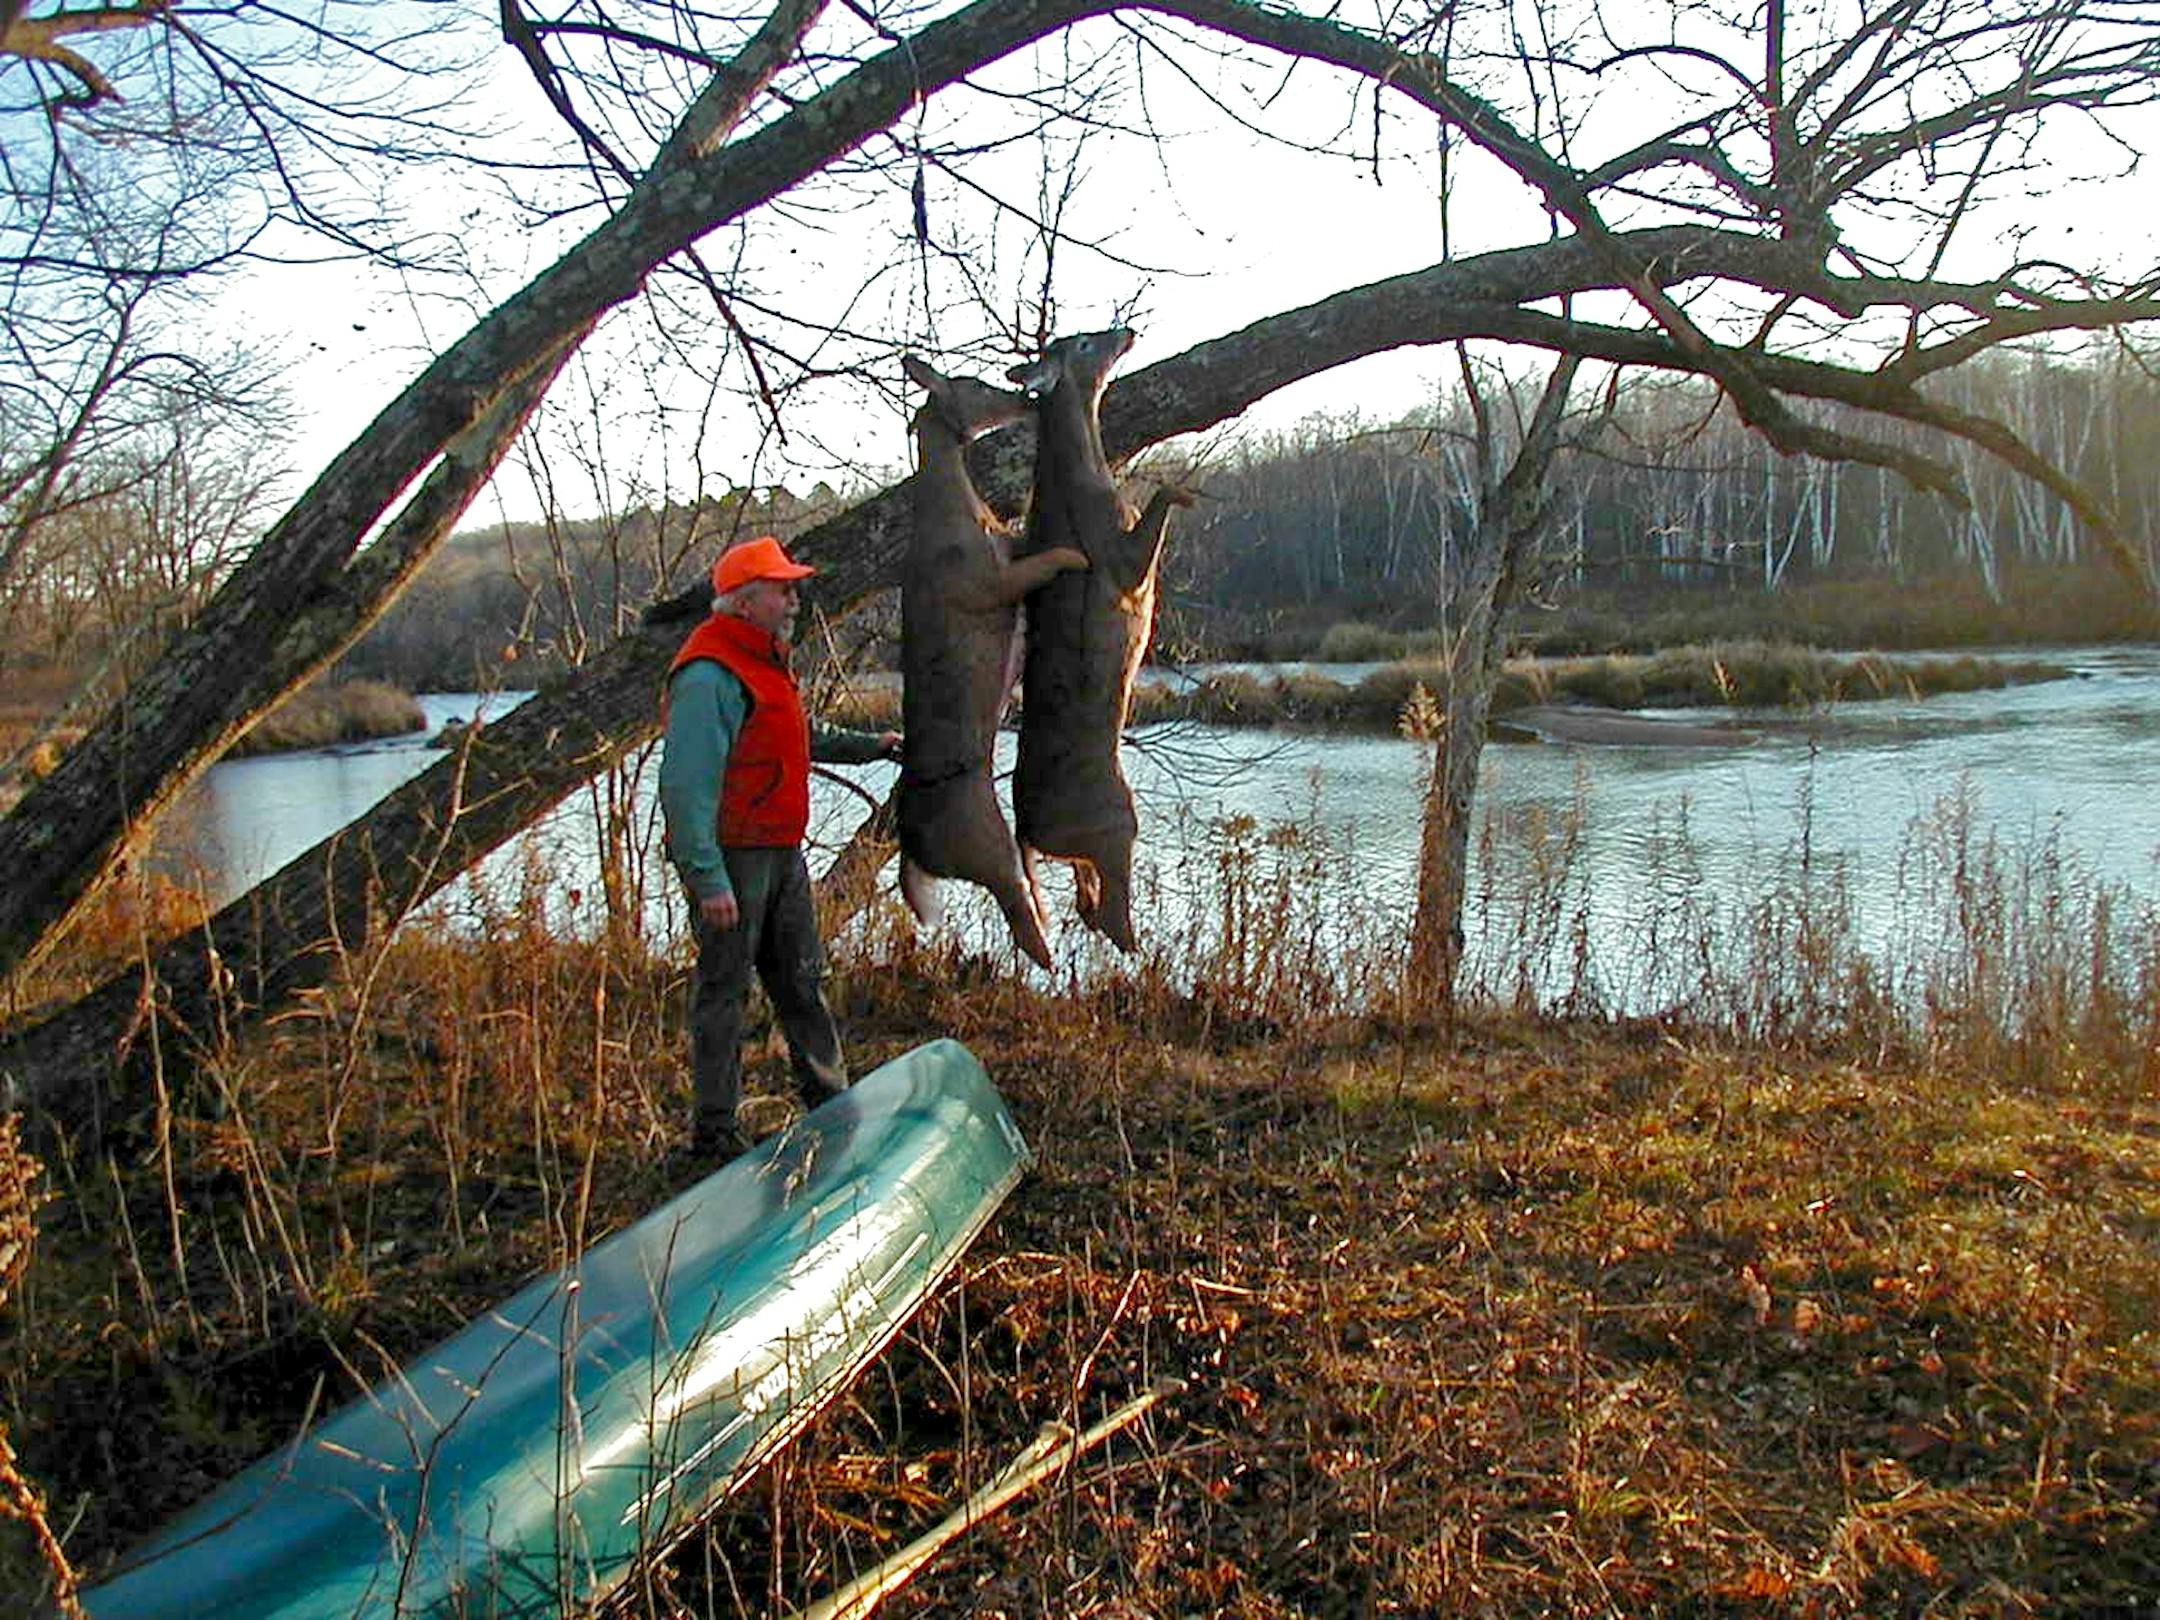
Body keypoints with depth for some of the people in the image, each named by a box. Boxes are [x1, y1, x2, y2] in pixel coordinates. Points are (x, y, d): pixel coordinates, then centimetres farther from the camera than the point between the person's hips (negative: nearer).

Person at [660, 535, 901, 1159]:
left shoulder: (767, 662, 16)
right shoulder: (710, 676, -18)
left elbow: (804, 737, 32)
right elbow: (685, 785, -24)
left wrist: (870, 745, 23)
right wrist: (708, 879, -27)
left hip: (781, 852, 10)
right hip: (731, 858, -10)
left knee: (802, 979, 17)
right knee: (723, 988, 1)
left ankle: (831, 1103, 30)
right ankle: (713, 1129, 13)